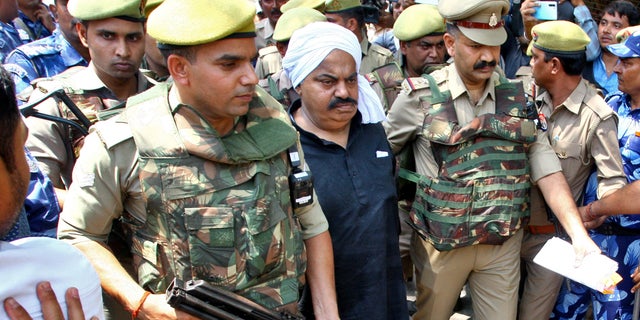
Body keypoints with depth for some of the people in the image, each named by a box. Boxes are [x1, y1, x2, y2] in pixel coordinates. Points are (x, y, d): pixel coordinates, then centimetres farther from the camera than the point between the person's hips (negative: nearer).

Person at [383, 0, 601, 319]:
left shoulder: (518, 98, 1)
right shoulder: (421, 96, -8)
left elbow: (547, 168, -2)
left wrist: (578, 233, -11)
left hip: (504, 243, 3)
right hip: (440, 242, -2)